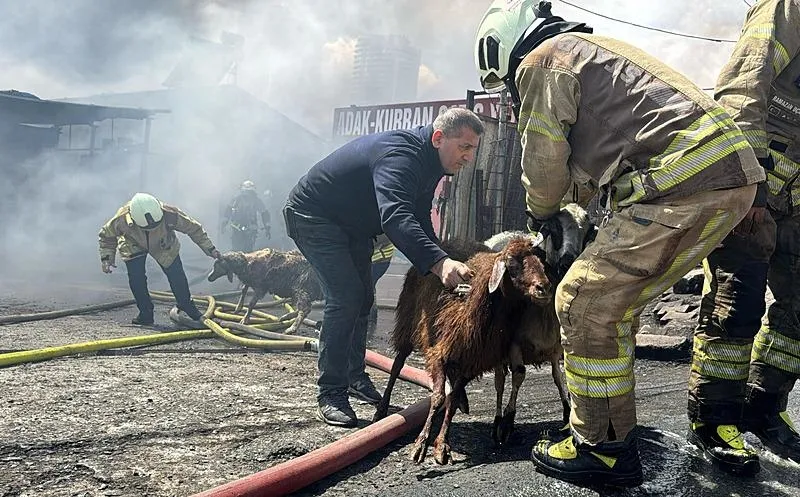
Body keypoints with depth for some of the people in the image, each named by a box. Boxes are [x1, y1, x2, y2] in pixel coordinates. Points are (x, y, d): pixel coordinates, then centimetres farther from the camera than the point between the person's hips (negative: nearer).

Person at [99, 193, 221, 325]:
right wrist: (106, 257, -23)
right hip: (134, 247, 0)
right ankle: (146, 314, 3)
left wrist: (210, 249, -16)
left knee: (176, 275, -4)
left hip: (163, 245, 0)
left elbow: (194, 228, -21)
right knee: (136, 279, -15)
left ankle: (187, 306, 20)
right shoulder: (122, 219, -38)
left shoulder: (169, 215, -39)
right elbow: (106, 235, -13)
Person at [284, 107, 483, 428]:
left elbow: (420, 221, 6)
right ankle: (330, 395, -11)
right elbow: (395, 218, -51)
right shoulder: (400, 155, -34)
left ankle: (355, 376, 28)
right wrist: (438, 262, -63)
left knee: (362, 298, 13)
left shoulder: (428, 162, -2)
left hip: (352, 224, 10)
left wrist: (441, 266, -7)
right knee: (344, 299, -19)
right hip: (313, 216, -10)